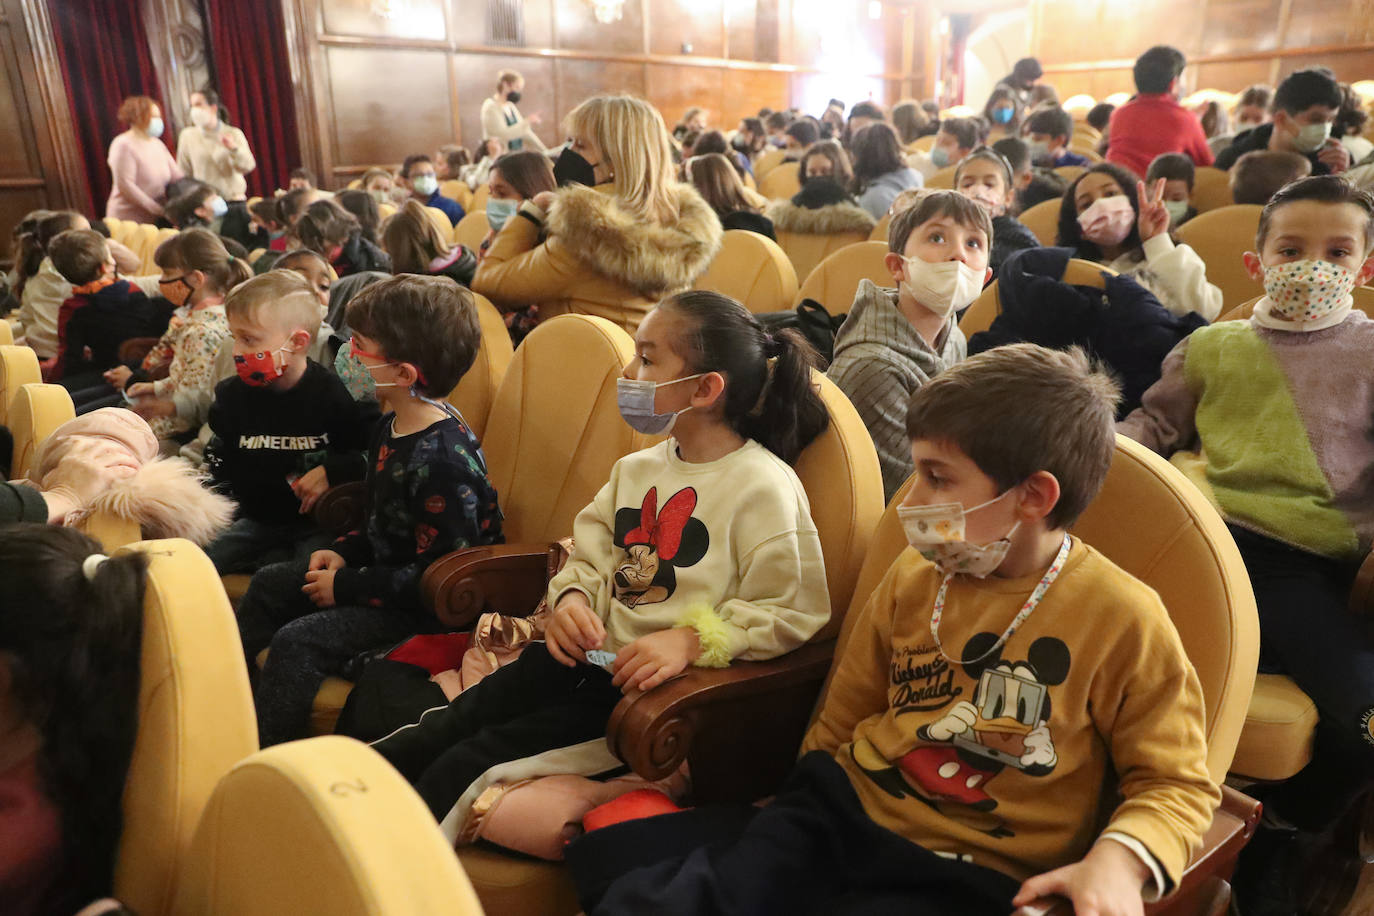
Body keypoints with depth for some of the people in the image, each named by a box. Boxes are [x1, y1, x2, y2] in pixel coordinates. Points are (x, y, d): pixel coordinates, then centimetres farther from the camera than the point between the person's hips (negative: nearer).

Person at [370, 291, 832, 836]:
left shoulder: (766, 488, -12)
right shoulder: (636, 468, 13)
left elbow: (794, 612, -14)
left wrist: (691, 640, -23)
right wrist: (571, 596, -4)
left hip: (653, 687, -7)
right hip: (590, 657, 7)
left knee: (464, 767, -13)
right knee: (438, 733, -7)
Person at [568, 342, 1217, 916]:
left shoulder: (1120, 618, -9)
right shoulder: (911, 578, 5)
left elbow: (1177, 782, -1)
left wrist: (1120, 857, -21)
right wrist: (790, 820, 10)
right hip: (840, 816, 4)